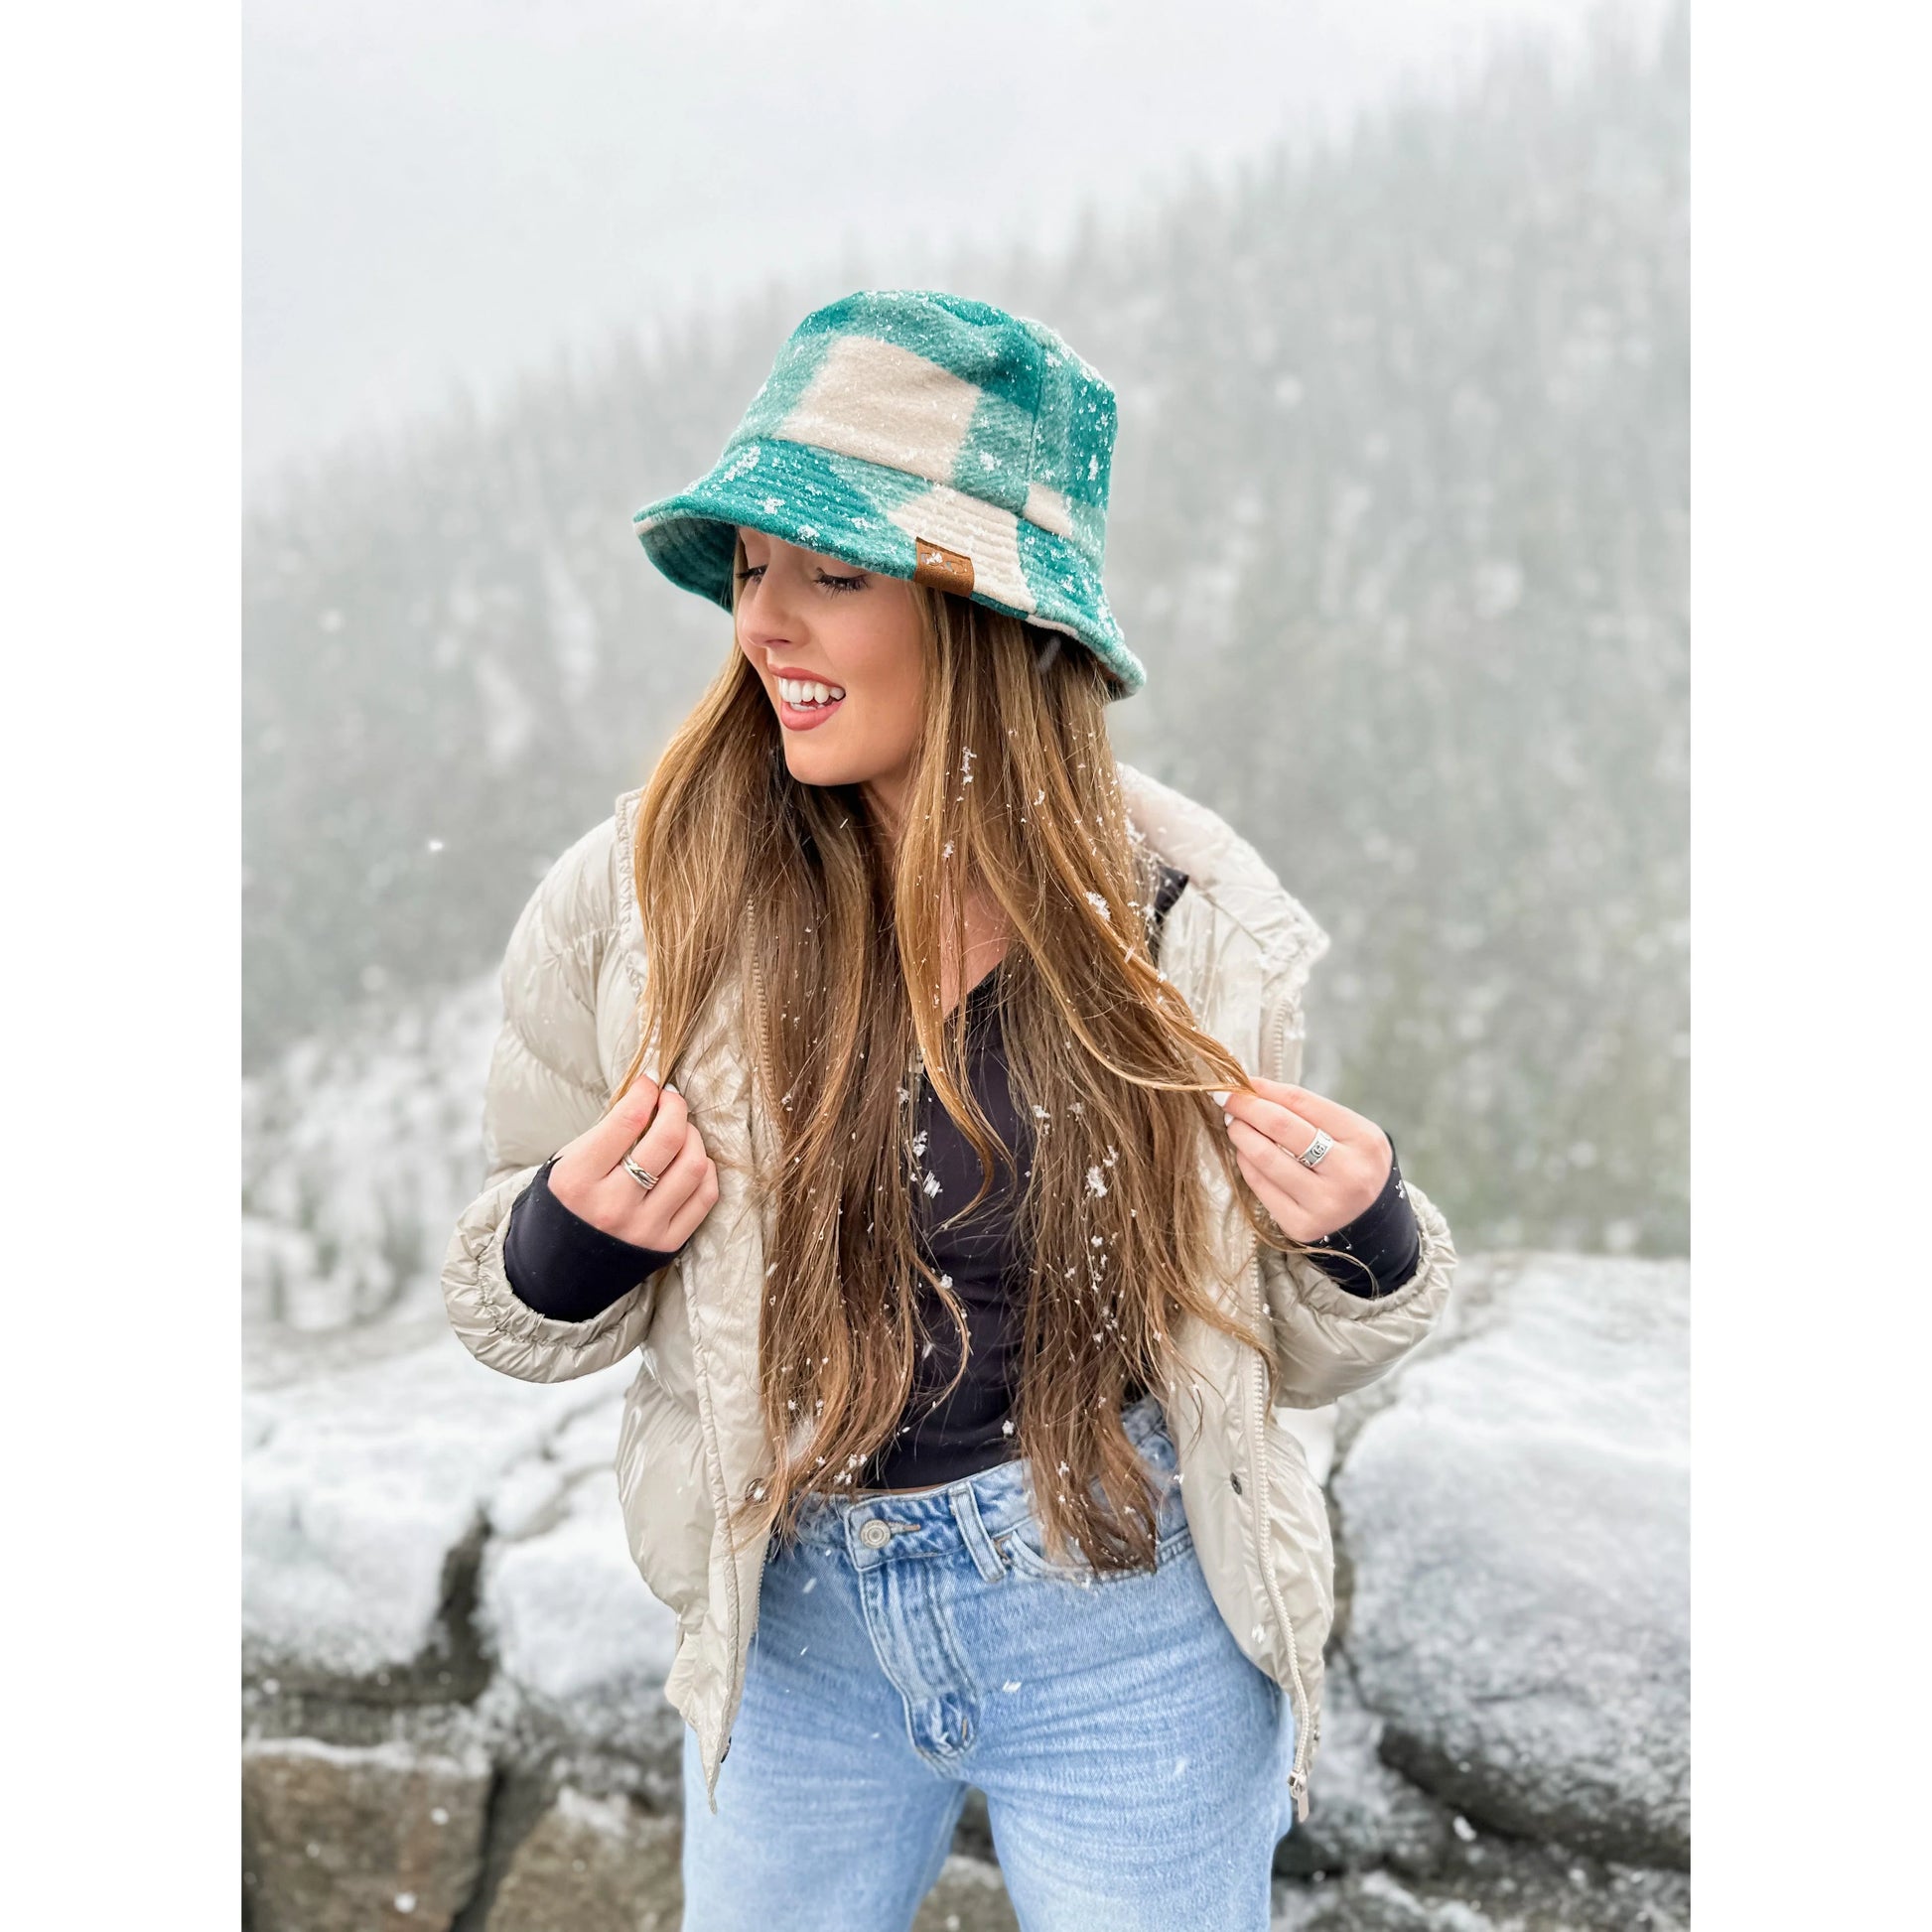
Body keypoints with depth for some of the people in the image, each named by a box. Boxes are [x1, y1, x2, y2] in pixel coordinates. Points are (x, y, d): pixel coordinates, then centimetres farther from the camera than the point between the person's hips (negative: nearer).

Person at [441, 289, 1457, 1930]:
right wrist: (573, 1239, -20)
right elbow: (525, 1305, 1)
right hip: (799, 1619, 2)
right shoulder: (646, 900, -13)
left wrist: (1360, 1233, -19)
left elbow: (1294, 1352, 1)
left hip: (1133, 1626, -1)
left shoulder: (1194, 923, -12)